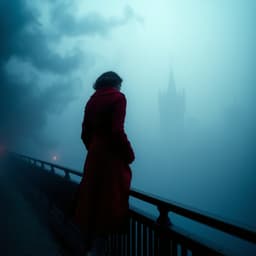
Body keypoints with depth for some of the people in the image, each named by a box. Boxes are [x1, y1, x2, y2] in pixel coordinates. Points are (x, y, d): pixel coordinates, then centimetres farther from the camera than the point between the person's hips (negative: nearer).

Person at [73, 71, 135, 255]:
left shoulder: (92, 100, 13)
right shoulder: (118, 97, -7)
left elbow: (85, 133, 12)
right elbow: (117, 131, -18)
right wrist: (129, 155, -7)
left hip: (94, 157, 7)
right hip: (112, 157, -7)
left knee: (93, 202, 14)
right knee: (108, 206, -1)